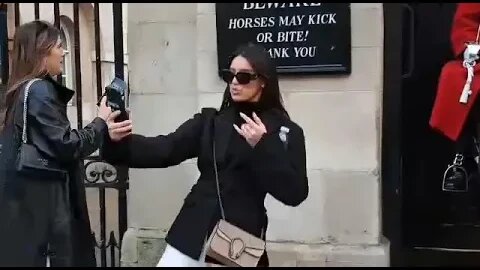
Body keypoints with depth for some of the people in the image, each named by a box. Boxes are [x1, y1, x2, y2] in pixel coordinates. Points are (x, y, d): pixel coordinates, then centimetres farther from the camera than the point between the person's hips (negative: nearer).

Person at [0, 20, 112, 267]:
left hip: (27, 199, 9)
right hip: (37, 202, -9)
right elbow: (66, 146, -18)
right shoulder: (39, 91, -16)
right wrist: (101, 123, -7)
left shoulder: (25, 90, 13)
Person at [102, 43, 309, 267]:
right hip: (194, 232, 3)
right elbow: (164, 150, -4)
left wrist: (261, 146, -18)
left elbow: (295, 194, -9)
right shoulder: (210, 121, 9)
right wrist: (119, 141, -20)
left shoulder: (287, 131, 0)